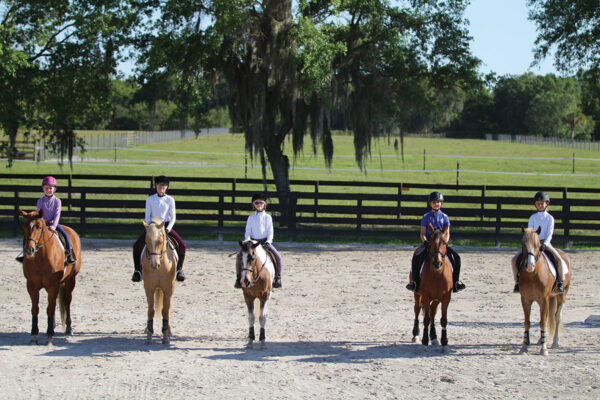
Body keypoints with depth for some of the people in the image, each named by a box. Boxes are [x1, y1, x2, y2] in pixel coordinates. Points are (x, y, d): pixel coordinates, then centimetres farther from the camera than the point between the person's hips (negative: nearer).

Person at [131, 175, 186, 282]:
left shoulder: (170, 200, 2)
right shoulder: (150, 199, 3)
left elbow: (173, 218, 1)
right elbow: (147, 216, 3)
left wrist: (168, 229, -15)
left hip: (166, 226, 0)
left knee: (182, 245, -20)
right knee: (137, 245, -18)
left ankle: (179, 269, -3)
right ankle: (137, 270, -2)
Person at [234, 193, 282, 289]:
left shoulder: (267, 217, 4)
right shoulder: (251, 217, 7)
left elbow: (270, 232, 1)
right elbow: (247, 231, 5)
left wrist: (268, 242, -15)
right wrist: (247, 241, -12)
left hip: (265, 242, -1)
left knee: (277, 257, -22)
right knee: (239, 256, -19)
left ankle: (277, 278, -5)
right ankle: (239, 278, -4)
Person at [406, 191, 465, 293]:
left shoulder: (444, 217, 8)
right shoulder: (426, 217, 5)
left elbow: (447, 233, 5)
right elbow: (422, 233, 2)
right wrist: (425, 241, -18)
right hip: (428, 242, -1)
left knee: (456, 257, -18)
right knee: (416, 256, -28)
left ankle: (456, 281, -6)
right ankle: (415, 280, -19)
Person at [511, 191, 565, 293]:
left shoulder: (550, 218, 3)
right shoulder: (533, 217, 10)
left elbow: (549, 233, -6)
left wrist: (544, 244, -22)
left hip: (545, 243, -2)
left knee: (559, 260, -28)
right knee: (514, 260, -14)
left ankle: (560, 283, -12)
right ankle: (517, 282, -1)